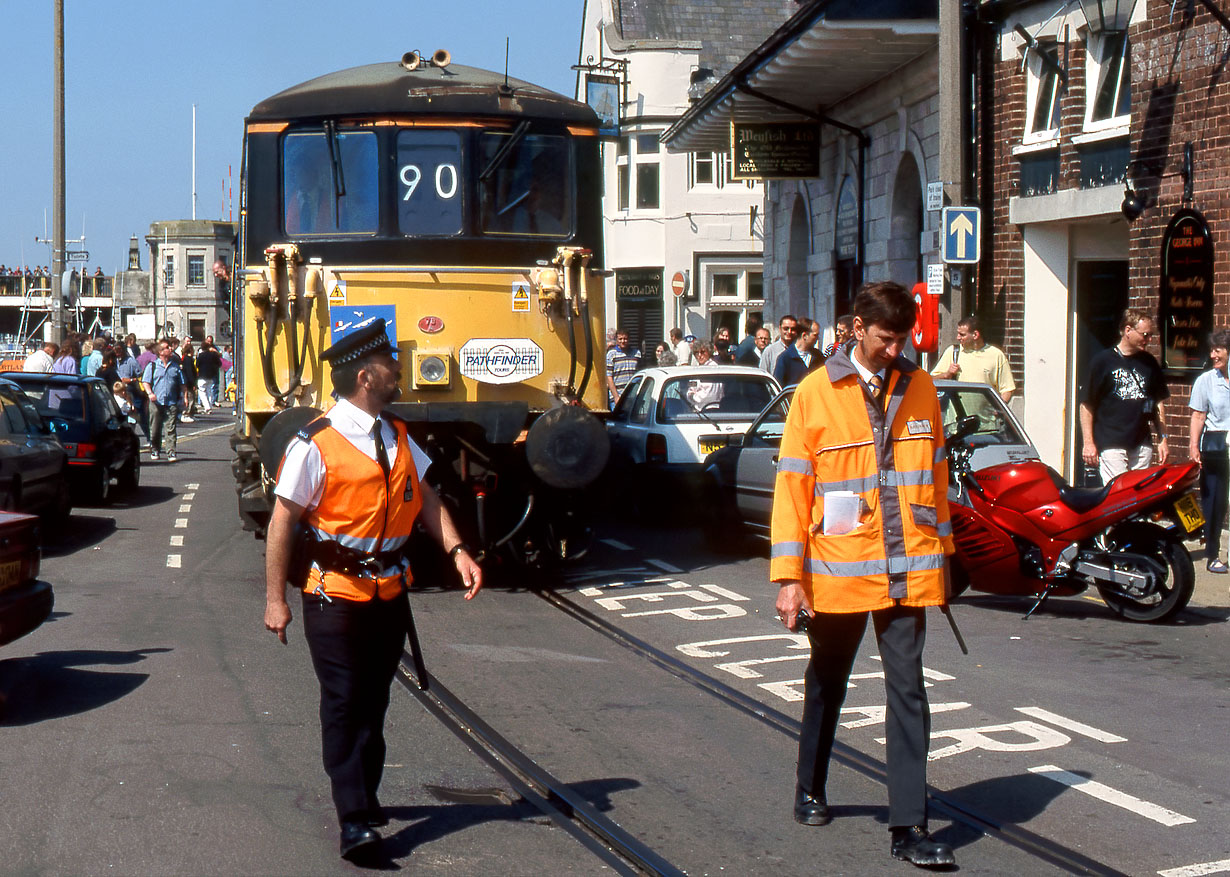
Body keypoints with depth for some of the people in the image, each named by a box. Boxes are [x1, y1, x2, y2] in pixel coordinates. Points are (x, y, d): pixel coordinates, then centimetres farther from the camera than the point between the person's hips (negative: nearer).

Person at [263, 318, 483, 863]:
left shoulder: (397, 435, 8)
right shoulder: (316, 445, -14)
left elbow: (424, 496, 13)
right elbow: (283, 520, -12)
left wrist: (456, 551, -2)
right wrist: (275, 599, -13)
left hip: (389, 592, 7)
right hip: (335, 595, -7)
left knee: (373, 700, 15)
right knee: (344, 702, -6)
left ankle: (365, 797, 30)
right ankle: (355, 821, -7)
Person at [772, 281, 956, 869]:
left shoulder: (919, 388, 6)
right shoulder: (815, 393, -4)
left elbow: (935, 474, 14)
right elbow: (792, 485, -4)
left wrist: (942, 552, 15)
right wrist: (789, 576, -8)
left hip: (907, 570, 2)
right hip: (838, 571, -2)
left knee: (908, 692, -4)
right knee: (827, 686, 16)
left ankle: (908, 827, -4)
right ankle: (810, 791, 37)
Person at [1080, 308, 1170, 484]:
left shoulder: (1149, 363, 14)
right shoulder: (1103, 361, -1)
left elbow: (1158, 403, 21)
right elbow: (1086, 404, -1)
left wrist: (1163, 439, 13)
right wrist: (1088, 442, -6)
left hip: (1142, 445, 5)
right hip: (1111, 445, -5)